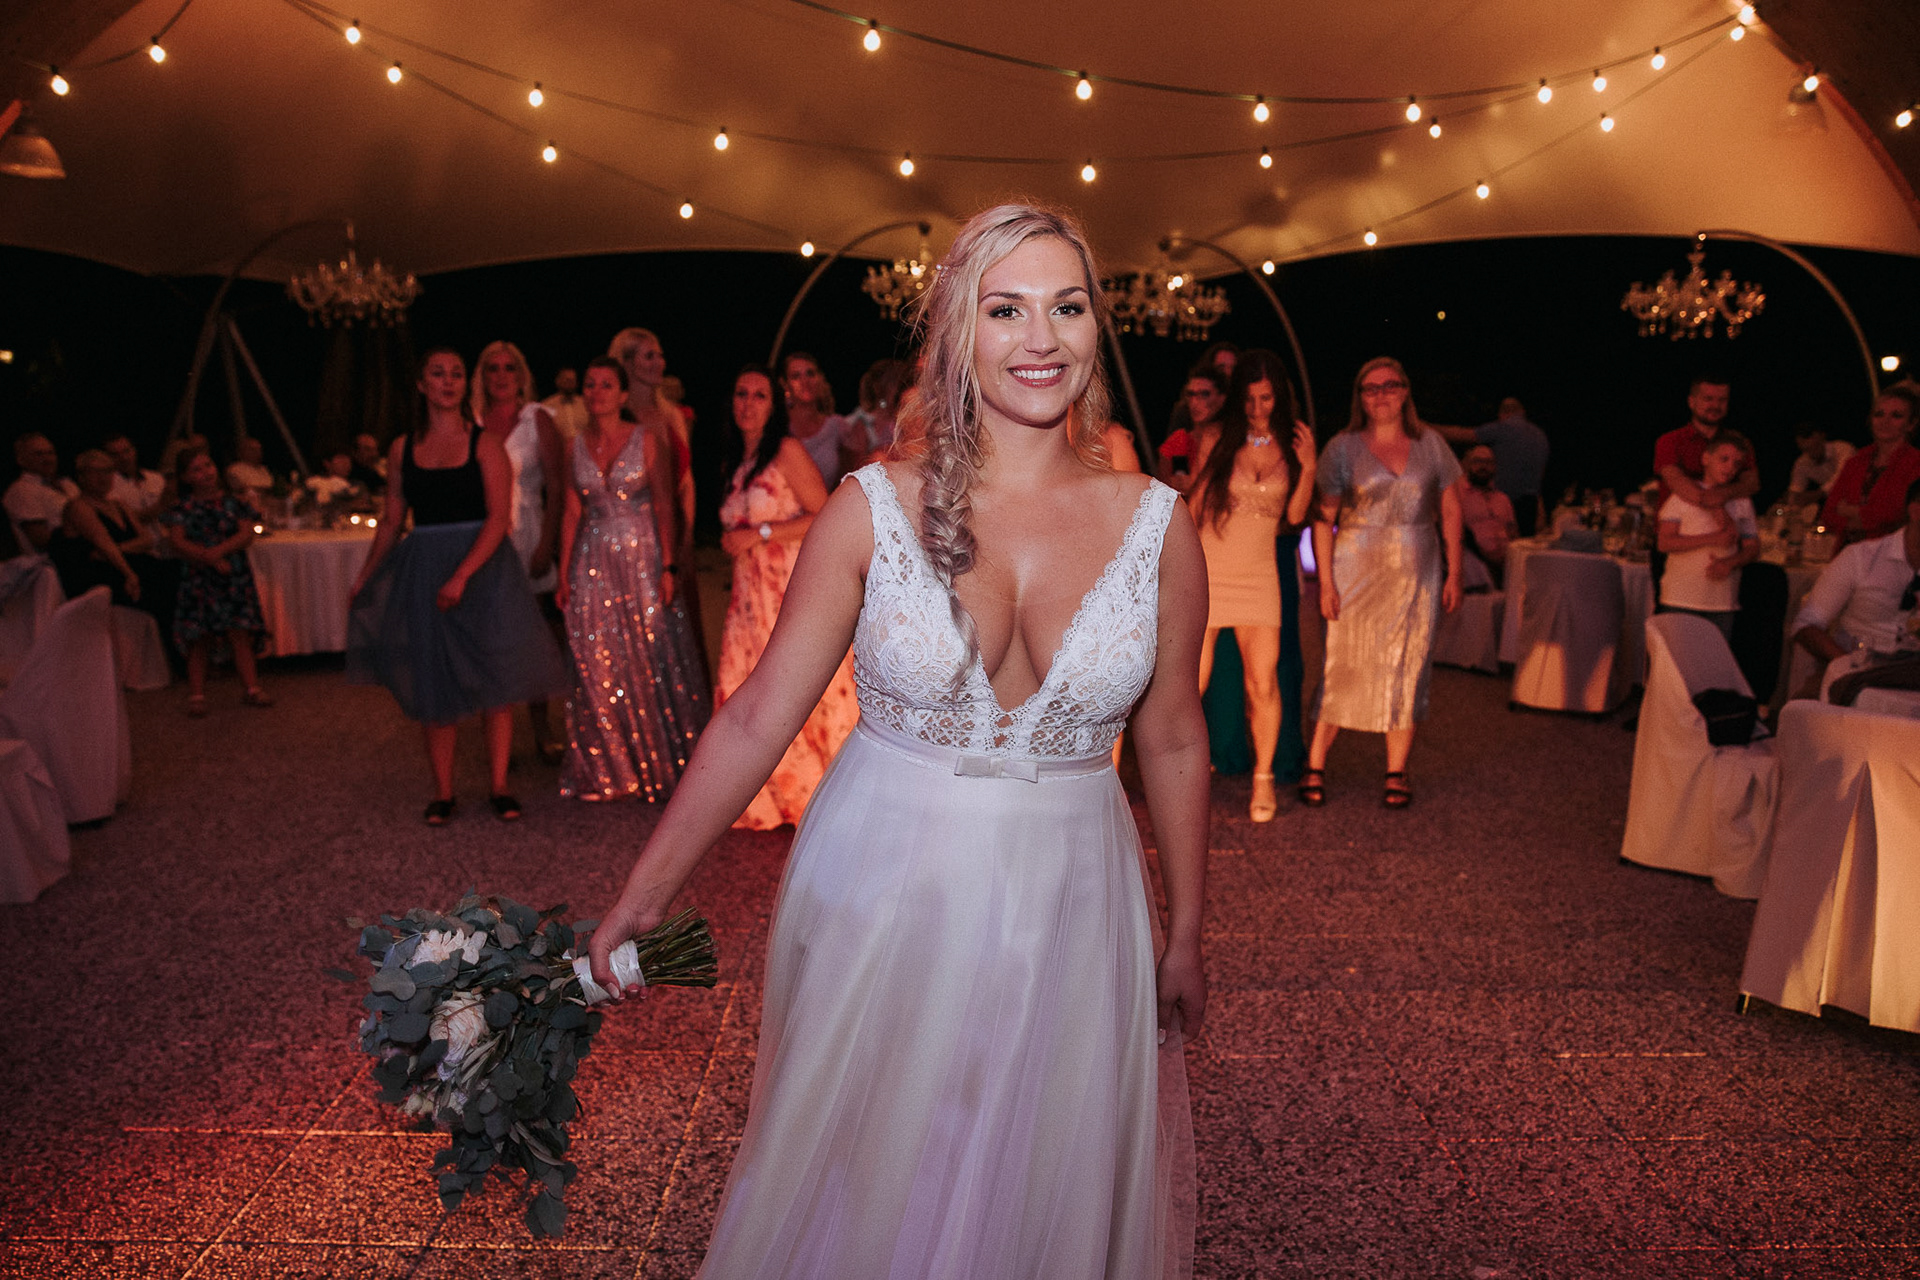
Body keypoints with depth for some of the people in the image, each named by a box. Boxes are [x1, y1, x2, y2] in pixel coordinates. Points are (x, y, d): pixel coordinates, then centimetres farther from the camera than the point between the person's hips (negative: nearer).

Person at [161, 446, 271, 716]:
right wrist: (210, 559, -17)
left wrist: (220, 550, -18)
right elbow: (178, 542, -6)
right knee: (199, 638, -1)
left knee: (240, 633, -2)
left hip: (235, 576, 1)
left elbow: (247, 534, -3)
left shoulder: (232, 503, 7)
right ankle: (196, 695, 4)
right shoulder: (182, 509, 4)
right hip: (198, 579, -1)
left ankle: (251, 688, 2)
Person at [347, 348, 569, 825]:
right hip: (423, 573, 3)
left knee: (494, 678, -2)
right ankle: (442, 791, 14)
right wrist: (365, 578, 14)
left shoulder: (485, 444, -2)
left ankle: (498, 786, 9)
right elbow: (391, 521, 15)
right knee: (433, 685, 5)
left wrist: (462, 575, -20)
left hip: (483, 569, -3)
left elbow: (499, 517, -11)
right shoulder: (403, 450, 8)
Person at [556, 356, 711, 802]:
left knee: (653, 658, -2)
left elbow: (664, 507, -5)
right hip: (593, 563, 3)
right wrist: (564, 575, 6)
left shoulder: (648, 440, -2)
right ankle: (609, 770, 18)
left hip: (643, 557, -3)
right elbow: (572, 513, 10)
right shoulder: (575, 448, 8)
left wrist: (669, 567, -12)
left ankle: (662, 766, 12)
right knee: (599, 667, 4)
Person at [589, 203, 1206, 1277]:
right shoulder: (874, 508, -8)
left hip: (1068, 909, 1)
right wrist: (647, 894, -5)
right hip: (879, 898, -1)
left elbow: (1173, 742, 4)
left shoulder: (1157, 526, -4)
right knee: (864, 1193, 18)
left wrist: (1187, 936, 11)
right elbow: (757, 717, -6)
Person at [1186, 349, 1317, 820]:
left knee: (1263, 684, -3)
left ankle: (1263, 778, 16)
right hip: (1205, 572, -1)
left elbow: (1294, 515, 4)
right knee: (1190, 684, -2)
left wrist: (1309, 468, -10)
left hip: (1259, 574, 2)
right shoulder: (1215, 438, -2)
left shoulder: (1291, 441, 4)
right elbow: (1193, 507, 4)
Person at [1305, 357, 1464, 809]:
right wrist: (1326, 582, -8)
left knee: (1407, 672, 4)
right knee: (1345, 669, -2)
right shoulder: (1343, 448, 1)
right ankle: (1315, 768, 7)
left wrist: (1453, 573, 4)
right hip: (1356, 573, -2)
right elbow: (1323, 519, -1)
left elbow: (1451, 511, 10)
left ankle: (1397, 774, 13)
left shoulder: (1430, 444, 7)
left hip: (1417, 576, 2)